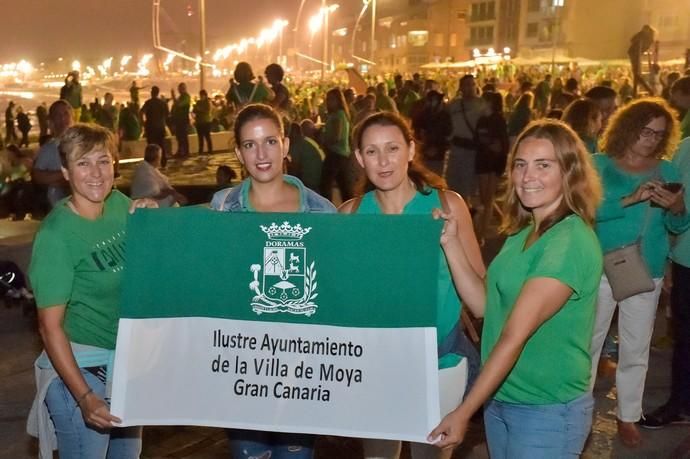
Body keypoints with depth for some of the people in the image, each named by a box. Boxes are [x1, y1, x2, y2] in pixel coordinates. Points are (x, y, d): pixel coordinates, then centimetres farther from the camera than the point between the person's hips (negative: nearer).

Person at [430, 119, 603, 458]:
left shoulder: (571, 242, -22)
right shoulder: (522, 232, 5)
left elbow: (515, 335, -25)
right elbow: (484, 302, 3)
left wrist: (463, 413, -24)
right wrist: (451, 243, -6)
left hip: (547, 410, -7)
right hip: (499, 397, 8)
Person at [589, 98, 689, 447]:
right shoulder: (600, 164, -6)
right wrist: (629, 200, -32)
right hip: (601, 269, -2)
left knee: (636, 350, 13)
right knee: (588, 343, 9)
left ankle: (628, 415, 30)